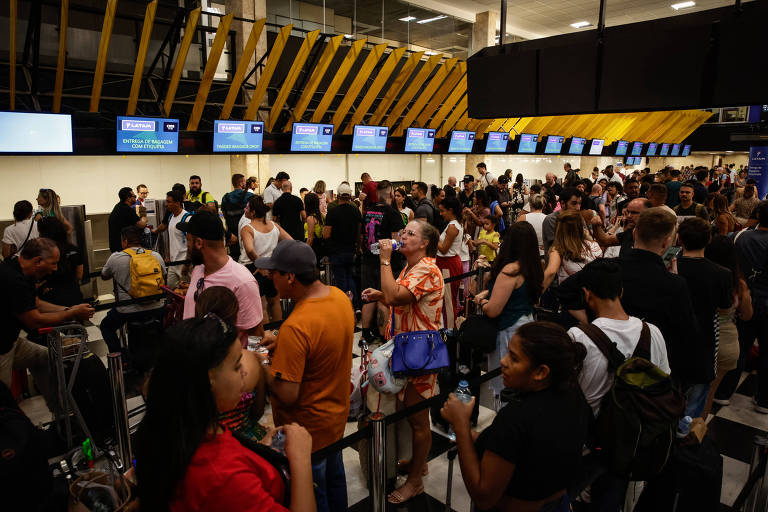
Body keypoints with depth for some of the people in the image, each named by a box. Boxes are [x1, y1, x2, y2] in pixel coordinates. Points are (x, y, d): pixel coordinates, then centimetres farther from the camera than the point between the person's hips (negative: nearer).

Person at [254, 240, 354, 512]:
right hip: (337, 414, 8)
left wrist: (262, 365, -14)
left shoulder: (295, 327, -35)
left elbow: (287, 395, -31)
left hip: (309, 428, -8)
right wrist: (282, 341, 3)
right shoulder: (340, 296, -9)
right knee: (334, 478, 30)